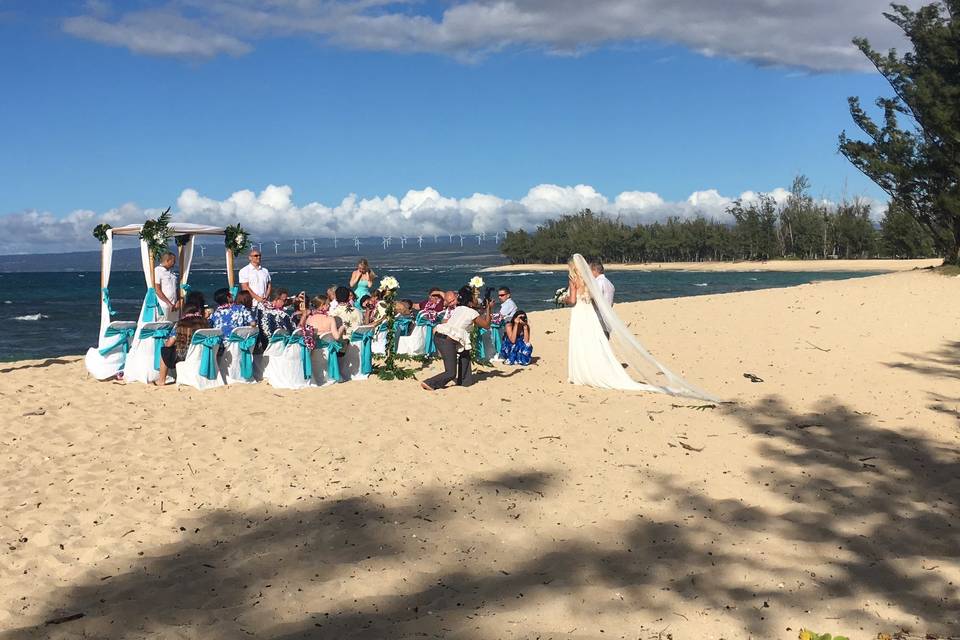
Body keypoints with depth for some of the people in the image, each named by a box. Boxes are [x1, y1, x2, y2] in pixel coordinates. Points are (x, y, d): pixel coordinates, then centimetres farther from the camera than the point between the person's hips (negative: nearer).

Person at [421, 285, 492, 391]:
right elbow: (486, 325, 13)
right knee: (451, 373, -4)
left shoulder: (457, 309, 21)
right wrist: (488, 308, 22)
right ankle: (429, 383, -15)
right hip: (448, 341, -8)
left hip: (438, 335, 8)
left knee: (464, 352, 27)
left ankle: (464, 380, 29)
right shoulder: (473, 313, 2)